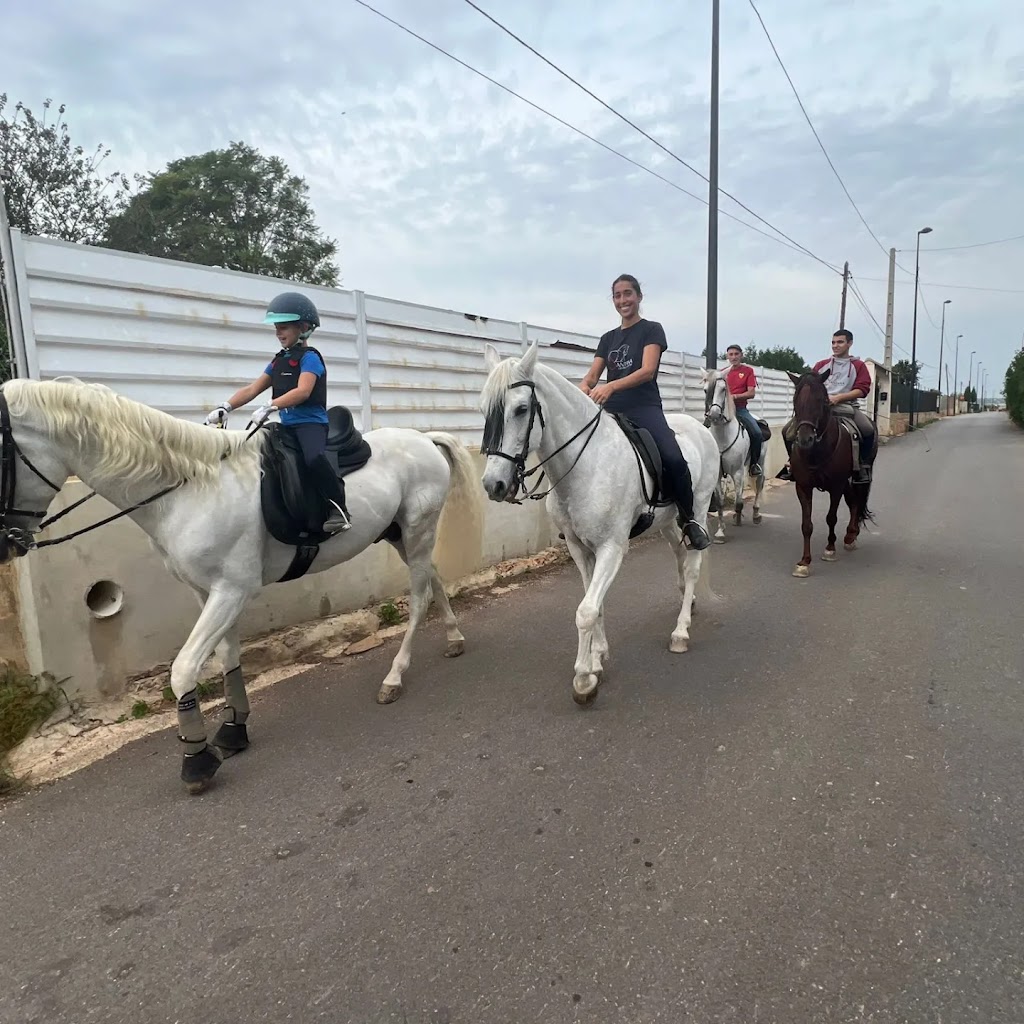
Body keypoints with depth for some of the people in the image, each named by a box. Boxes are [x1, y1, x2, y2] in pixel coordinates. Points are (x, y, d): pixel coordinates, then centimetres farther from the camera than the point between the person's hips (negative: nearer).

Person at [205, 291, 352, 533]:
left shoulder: (309, 357, -5)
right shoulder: (278, 361, 18)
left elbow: (302, 391, -22)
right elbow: (251, 390, 14)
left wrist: (269, 407, -31)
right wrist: (225, 407, -1)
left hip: (311, 422, -9)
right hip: (287, 425, 9)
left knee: (314, 458, -36)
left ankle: (339, 508, -22)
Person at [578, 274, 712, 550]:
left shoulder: (652, 329, 5)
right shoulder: (608, 338, 20)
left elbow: (647, 371, -11)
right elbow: (591, 376, 12)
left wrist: (610, 387, -28)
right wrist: (583, 389, -14)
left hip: (644, 409, -5)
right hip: (611, 411, 5)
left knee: (674, 460, -29)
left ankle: (688, 520, -7)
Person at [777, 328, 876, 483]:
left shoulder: (858, 366, 9)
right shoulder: (821, 365, 17)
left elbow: (862, 389, -2)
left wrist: (837, 397, -16)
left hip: (846, 406, -2)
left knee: (868, 429, -32)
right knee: (788, 430, -15)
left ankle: (864, 466, -15)